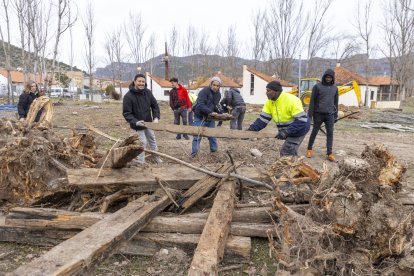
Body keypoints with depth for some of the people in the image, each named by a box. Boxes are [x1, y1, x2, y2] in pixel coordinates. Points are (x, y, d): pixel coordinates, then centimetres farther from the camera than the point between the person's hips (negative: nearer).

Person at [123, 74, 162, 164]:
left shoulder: (148, 92, -8)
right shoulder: (128, 96, -22)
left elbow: (155, 105, 0)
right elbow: (126, 113, -20)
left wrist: (156, 117, -14)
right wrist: (135, 122, -32)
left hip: (149, 122, 6)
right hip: (137, 124, -5)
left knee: (152, 139, 19)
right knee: (143, 142, -5)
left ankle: (157, 157, 37)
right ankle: (141, 162, 13)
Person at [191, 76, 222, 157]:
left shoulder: (218, 94, 6)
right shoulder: (204, 91, -18)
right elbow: (200, 105, -28)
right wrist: (210, 112, -34)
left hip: (210, 118, 6)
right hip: (200, 117, -6)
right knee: (197, 135, -2)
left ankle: (214, 150, 29)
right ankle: (194, 153, 6)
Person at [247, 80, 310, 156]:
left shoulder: (291, 100, -28)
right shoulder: (269, 102, -7)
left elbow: (301, 120, -29)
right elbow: (263, 119, -5)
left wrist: (286, 132, -36)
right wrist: (251, 129, -20)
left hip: (298, 129, -8)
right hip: (288, 131, 8)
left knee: (286, 153, -11)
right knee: (291, 153, 18)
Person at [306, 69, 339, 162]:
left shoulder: (335, 87, 9)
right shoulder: (317, 86, -4)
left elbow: (335, 101, 14)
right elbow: (312, 100, -5)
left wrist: (336, 114, 11)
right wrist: (310, 113, -8)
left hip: (330, 114, 3)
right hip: (318, 113, -3)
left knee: (330, 133, 1)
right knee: (314, 132, 6)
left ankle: (329, 153, 5)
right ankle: (309, 149, 22)